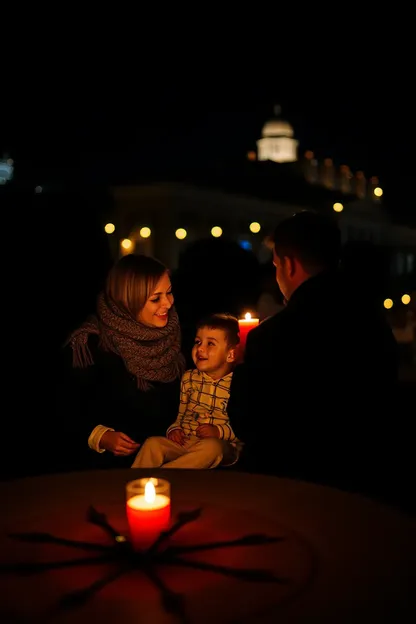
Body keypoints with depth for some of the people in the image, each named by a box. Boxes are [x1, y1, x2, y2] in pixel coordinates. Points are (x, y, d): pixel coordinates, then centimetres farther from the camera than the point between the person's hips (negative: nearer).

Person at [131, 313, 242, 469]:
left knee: (211, 447, -39)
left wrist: (219, 431, -17)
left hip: (222, 445, -4)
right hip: (185, 441, 4)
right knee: (153, 443, -23)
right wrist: (174, 429, -1)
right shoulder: (189, 378, 11)